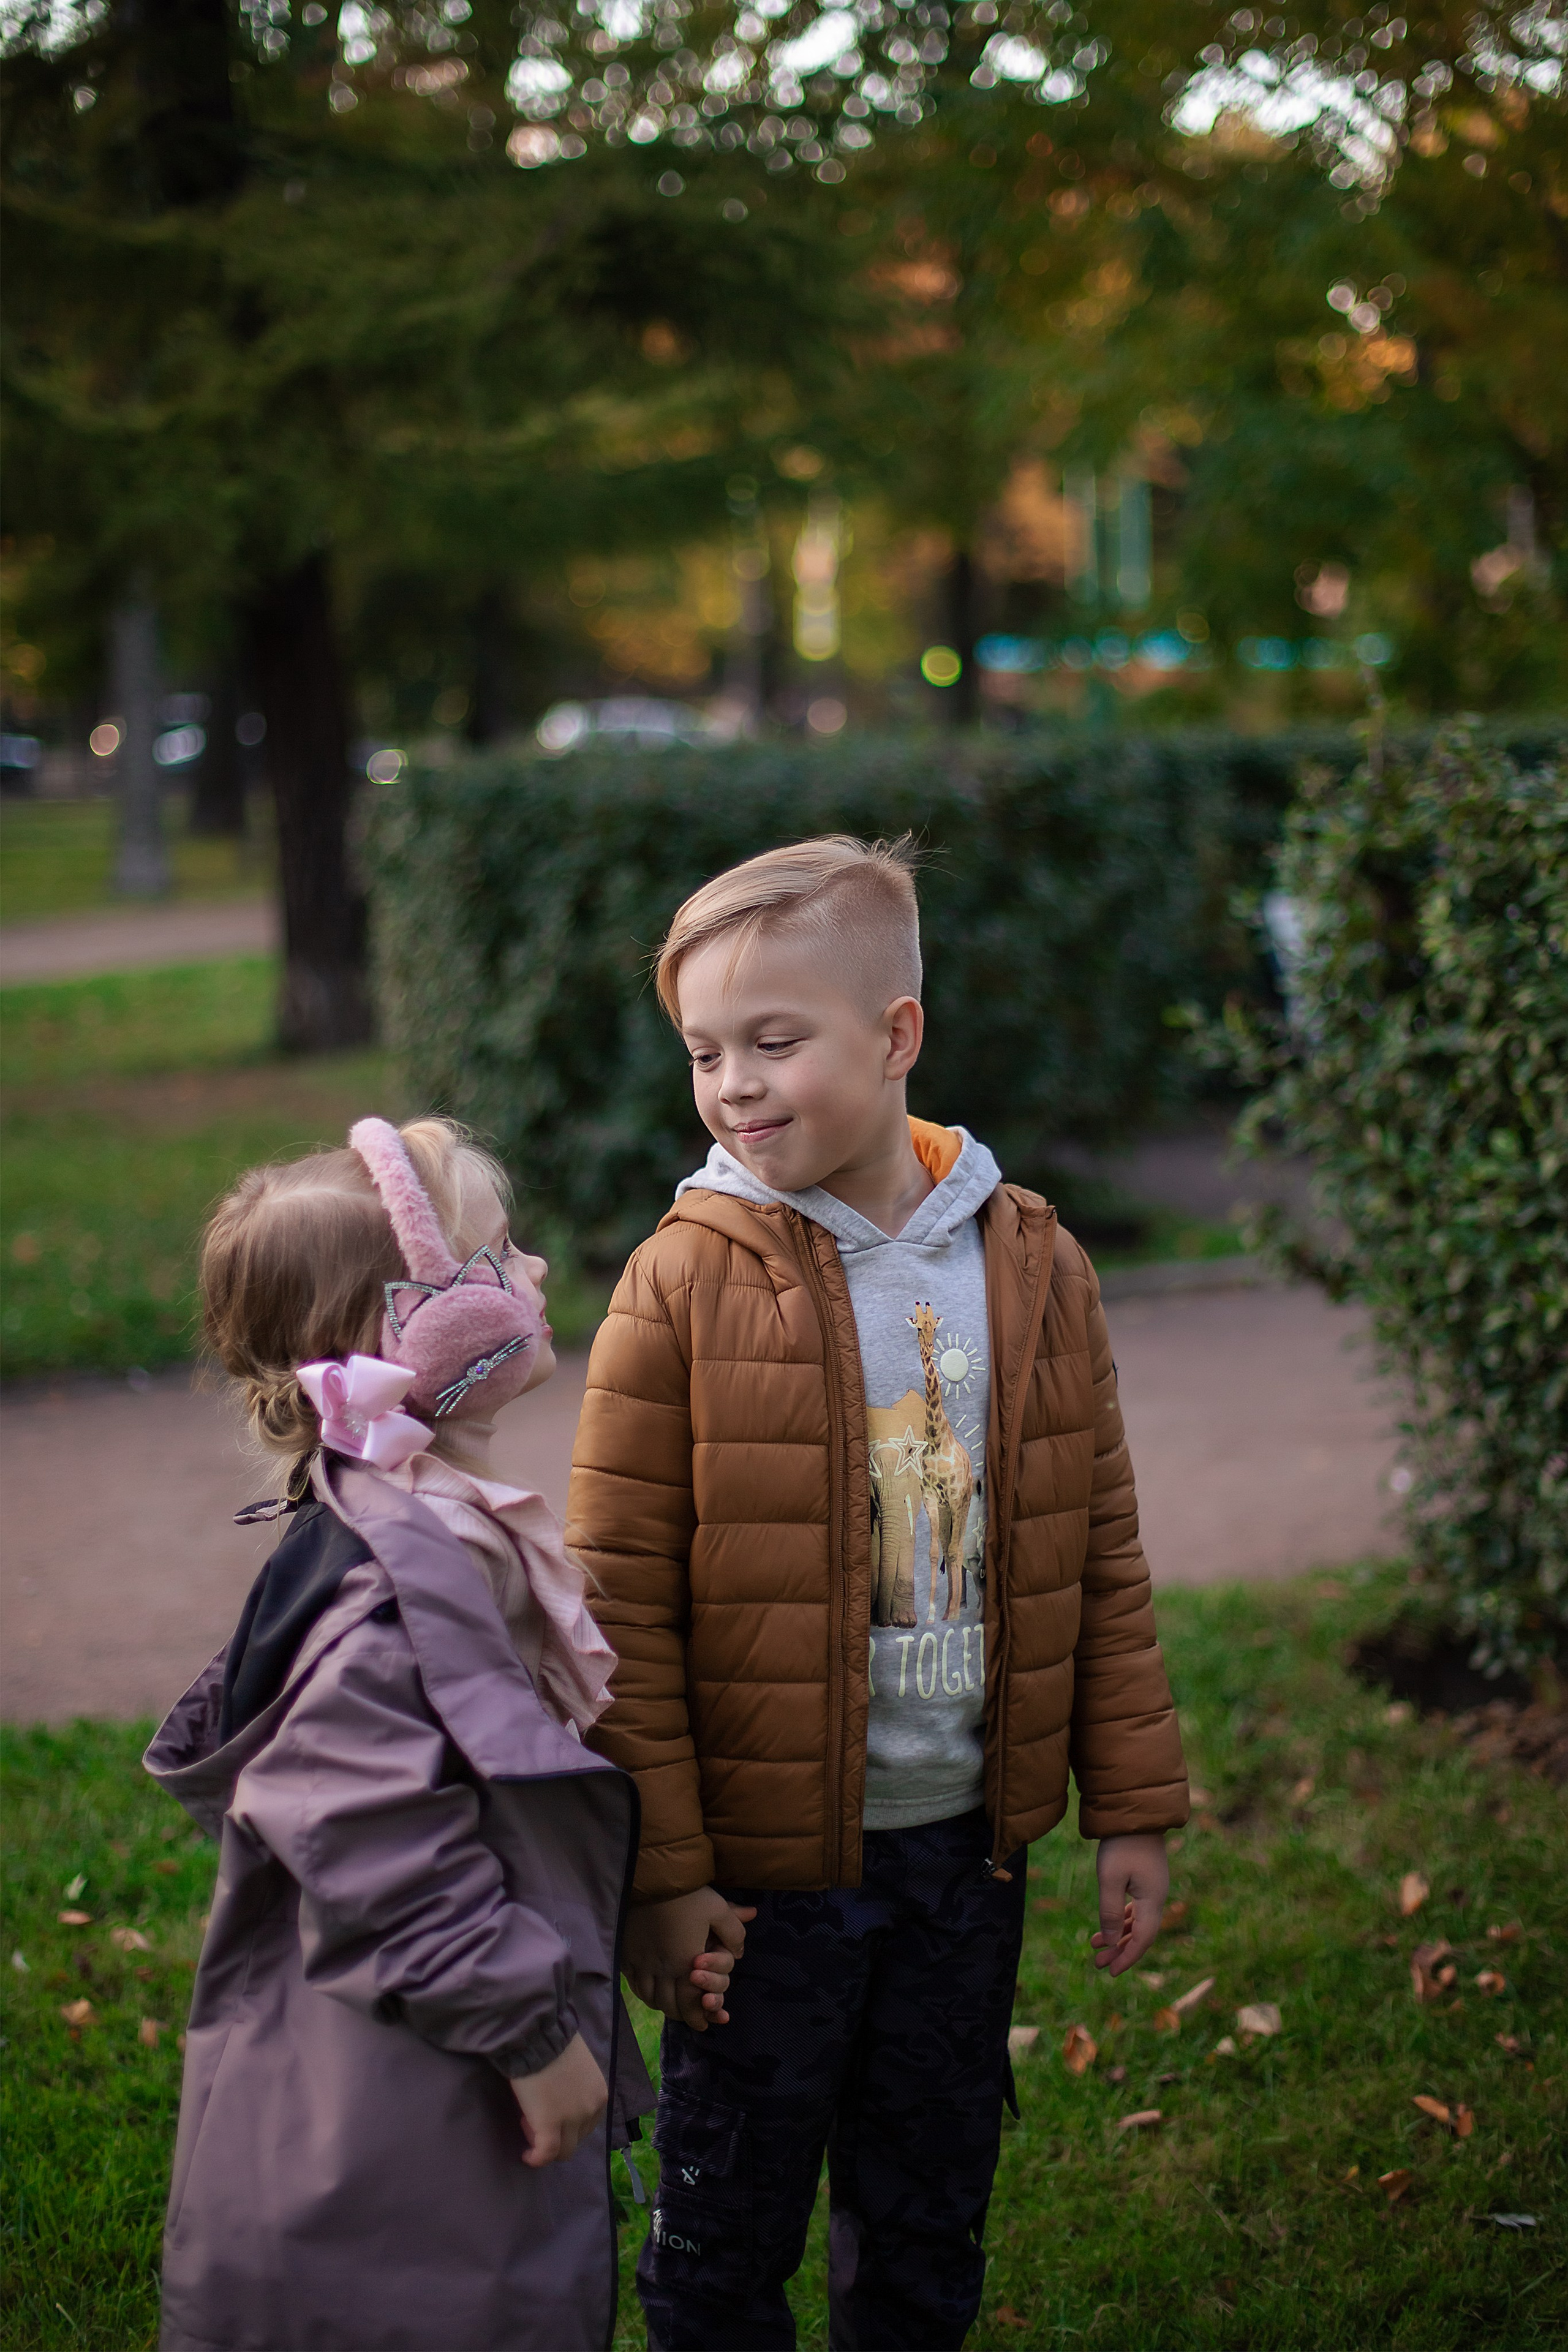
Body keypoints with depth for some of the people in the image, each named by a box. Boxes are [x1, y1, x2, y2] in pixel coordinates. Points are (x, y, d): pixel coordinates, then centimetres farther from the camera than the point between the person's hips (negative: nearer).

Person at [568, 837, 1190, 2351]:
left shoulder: (1033, 1268, -2)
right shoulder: (685, 1286, -13)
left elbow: (1099, 1558, 6)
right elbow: (622, 1601, -11)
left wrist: (1132, 1809, 6)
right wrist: (661, 1867, -12)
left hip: (965, 1846, 3)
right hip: (765, 1860, -3)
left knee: (930, 2224, 19)